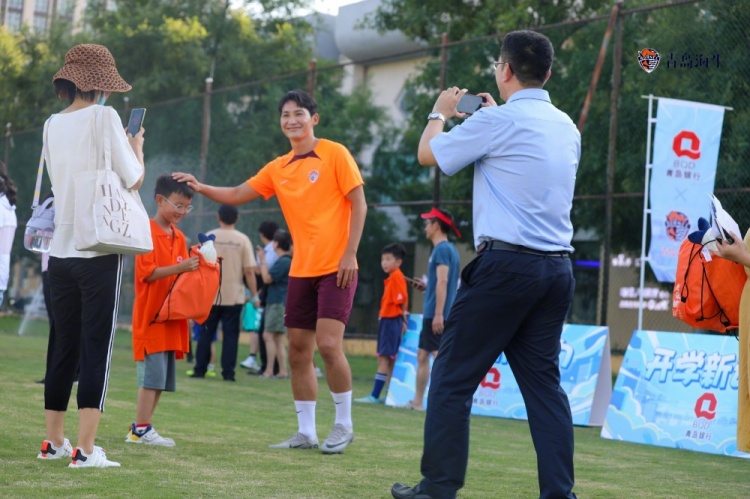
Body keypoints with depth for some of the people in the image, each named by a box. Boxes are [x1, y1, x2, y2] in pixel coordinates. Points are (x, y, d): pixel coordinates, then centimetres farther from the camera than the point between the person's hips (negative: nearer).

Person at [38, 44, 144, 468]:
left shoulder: (53, 125, 9)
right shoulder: (105, 117, -8)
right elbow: (134, 179, -6)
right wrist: (137, 147, 13)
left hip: (62, 250, 6)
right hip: (100, 249, -6)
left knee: (65, 347, 14)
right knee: (97, 349, -3)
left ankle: (54, 441, 21)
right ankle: (85, 449, -5)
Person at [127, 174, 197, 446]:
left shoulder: (179, 237, 15)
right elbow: (147, 273, -16)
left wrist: (194, 265, -1)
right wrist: (180, 267, -25)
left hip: (171, 317, 8)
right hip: (150, 315, -8)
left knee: (162, 378, 8)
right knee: (152, 375, -10)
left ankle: (141, 428, 13)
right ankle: (141, 429, -5)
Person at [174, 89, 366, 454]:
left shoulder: (335, 154, -4)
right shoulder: (278, 169, 11)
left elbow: (358, 204, -6)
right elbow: (237, 195, 13)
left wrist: (350, 253, -14)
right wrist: (201, 188, -2)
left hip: (335, 268, -6)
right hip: (301, 270, 6)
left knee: (328, 344, -15)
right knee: (298, 351, 5)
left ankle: (343, 426, 2)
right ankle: (306, 433, 13)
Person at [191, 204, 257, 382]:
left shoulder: (209, 237, 0)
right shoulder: (243, 240, -3)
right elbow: (249, 270, -6)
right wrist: (254, 294, 1)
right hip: (234, 296, -1)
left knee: (206, 333, 9)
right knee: (230, 334, 3)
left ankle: (200, 370, 9)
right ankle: (228, 372, 0)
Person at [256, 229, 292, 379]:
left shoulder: (283, 261, -14)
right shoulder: (287, 260, 17)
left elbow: (267, 278, -16)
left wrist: (262, 260, -9)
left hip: (278, 303, -10)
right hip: (278, 303, 10)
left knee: (268, 335, -12)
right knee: (277, 338, 10)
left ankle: (269, 371, -14)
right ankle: (282, 371, 9)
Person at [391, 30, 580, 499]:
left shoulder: (497, 120, -9)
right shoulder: (566, 126, 12)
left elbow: (429, 154, 4)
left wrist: (440, 113, 23)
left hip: (506, 265, -7)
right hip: (557, 270, 7)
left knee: (452, 377, 3)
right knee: (544, 382, 8)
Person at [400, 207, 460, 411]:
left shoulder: (442, 249, -12)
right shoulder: (449, 249, 17)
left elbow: (442, 282, -21)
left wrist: (438, 314, -25)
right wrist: (426, 287, 16)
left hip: (436, 316, -10)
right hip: (431, 315, 10)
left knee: (440, 356, -13)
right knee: (422, 355, 15)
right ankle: (417, 401, 22)